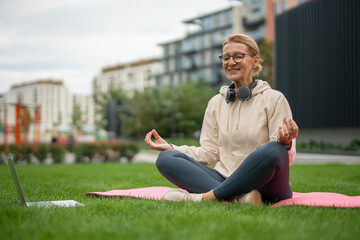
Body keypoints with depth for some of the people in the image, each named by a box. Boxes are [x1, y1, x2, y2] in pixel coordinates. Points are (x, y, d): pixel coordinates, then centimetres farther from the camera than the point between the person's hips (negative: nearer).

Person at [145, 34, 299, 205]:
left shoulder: (274, 99, 3)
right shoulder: (216, 103, 16)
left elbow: (283, 154, -4)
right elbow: (210, 152, 12)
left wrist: (285, 142, -27)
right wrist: (170, 148, 1)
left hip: (264, 186, -4)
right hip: (225, 180, 4)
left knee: (273, 150, -36)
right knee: (165, 159, -14)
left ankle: (204, 197, -25)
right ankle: (237, 198, -32)